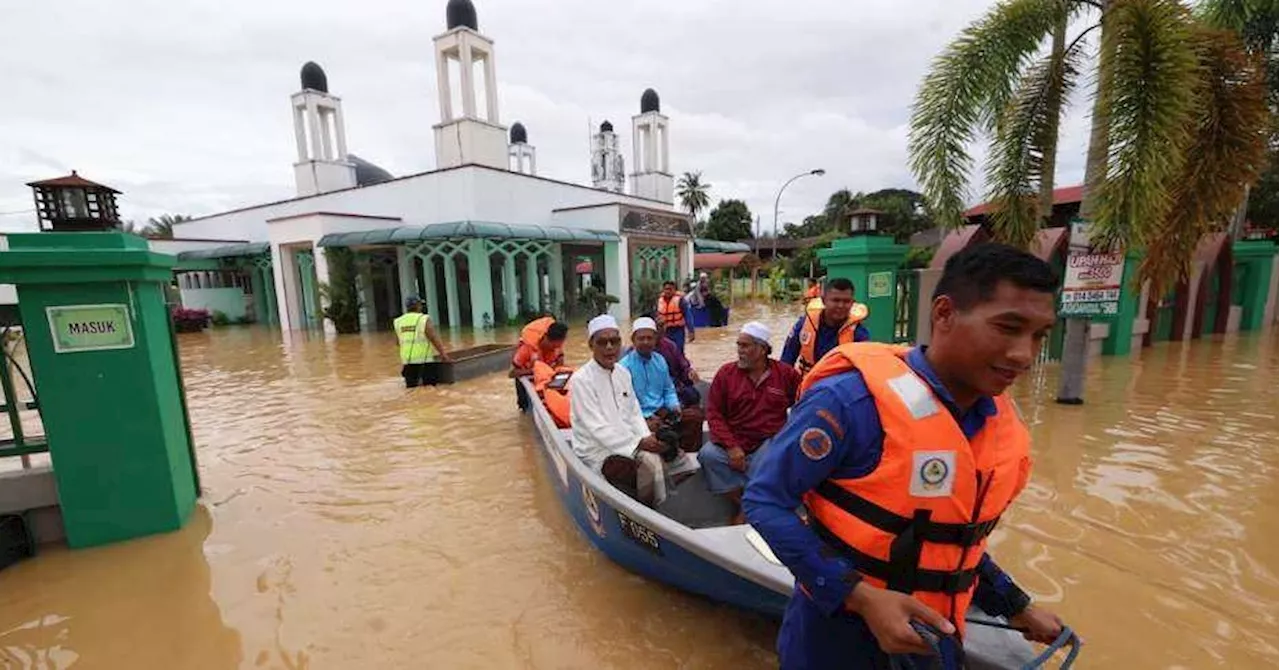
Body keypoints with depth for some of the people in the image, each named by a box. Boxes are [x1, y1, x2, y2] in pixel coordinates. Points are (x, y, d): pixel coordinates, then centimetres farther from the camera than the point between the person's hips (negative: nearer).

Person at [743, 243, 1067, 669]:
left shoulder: (1005, 426, -2)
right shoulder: (856, 398, -27)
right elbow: (764, 502, -23)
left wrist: (1014, 606, 11)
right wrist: (861, 597, -26)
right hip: (838, 630, -6)